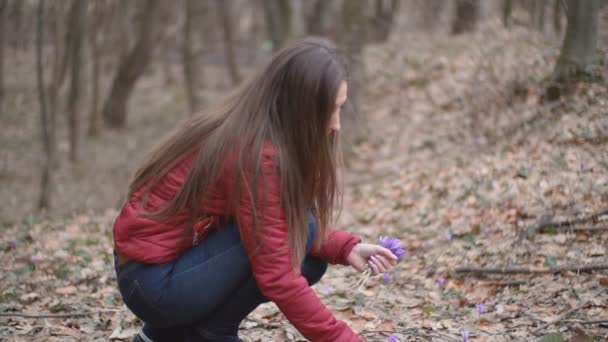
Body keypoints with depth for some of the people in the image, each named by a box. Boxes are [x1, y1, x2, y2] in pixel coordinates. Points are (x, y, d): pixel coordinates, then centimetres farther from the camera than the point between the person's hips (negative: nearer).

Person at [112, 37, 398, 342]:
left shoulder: (250, 133, 1)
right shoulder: (254, 155, -26)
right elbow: (277, 276, -26)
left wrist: (346, 248, -8)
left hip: (179, 257, 9)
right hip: (153, 280, -9)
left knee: (308, 257, 6)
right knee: (296, 231, -17)